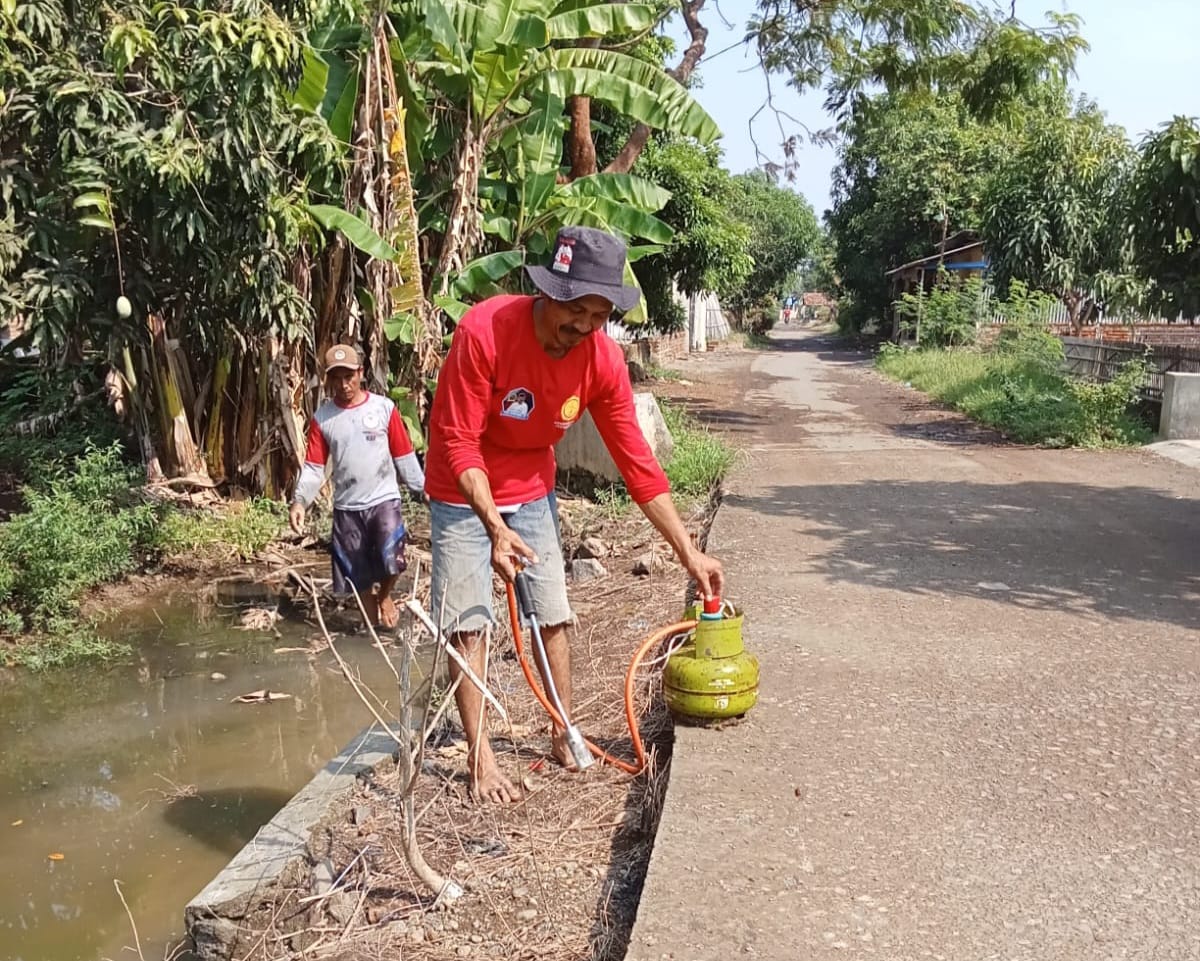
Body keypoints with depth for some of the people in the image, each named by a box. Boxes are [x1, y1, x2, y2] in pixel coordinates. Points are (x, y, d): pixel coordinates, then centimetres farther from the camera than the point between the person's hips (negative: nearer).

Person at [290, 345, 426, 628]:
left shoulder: (384, 408, -3)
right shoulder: (322, 417, 2)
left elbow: (404, 455, 3)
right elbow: (314, 466, 1)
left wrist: (422, 488, 2)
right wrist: (299, 501, -13)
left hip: (384, 499, -2)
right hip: (347, 507, 2)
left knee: (391, 559, -21)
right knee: (361, 577, 9)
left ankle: (386, 596, 11)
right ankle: (374, 625, 27)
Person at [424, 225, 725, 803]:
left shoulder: (603, 359, -17)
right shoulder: (485, 331, -30)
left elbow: (636, 461, -12)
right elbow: (457, 442, -26)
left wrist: (688, 554, -11)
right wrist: (495, 528, -36)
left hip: (532, 491, 4)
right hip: (463, 494, -4)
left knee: (554, 616, 7)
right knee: (468, 623, -3)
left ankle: (563, 737, 24)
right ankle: (480, 759, 8)